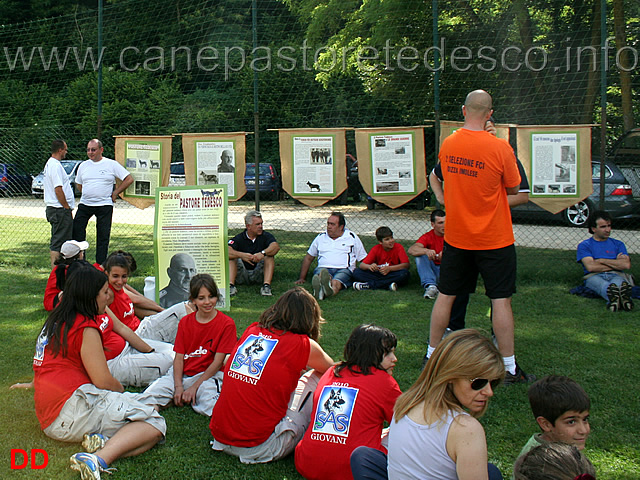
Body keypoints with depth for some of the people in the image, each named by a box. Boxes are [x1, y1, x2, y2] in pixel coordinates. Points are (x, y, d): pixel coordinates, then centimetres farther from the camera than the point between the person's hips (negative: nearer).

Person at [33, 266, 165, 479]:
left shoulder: (56, 319, 19)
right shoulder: (86, 328, -9)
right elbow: (104, 381, -11)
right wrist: (122, 390, 8)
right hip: (74, 408, -9)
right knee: (155, 424, -16)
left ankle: (102, 440, -20)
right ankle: (99, 459, -37)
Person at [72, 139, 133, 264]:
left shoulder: (111, 164, -2)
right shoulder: (83, 165, 10)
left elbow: (129, 179, -2)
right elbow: (79, 184, 24)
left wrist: (115, 193, -3)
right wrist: (87, 195, 11)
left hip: (104, 206, -3)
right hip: (85, 204, 3)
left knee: (103, 236, 1)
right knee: (76, 230, -7)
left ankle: (101, 265, 9)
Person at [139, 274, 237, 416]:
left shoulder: (227, 324, -3)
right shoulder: (185, 322, 10)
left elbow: (218, 362, -7)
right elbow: (178, 358, 4)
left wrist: (194, 387, -13)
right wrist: (178, 386, -12)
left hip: (208, 375, -3)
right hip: (182, 374, 3)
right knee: (149, 396, -21)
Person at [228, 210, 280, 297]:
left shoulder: (266, 236, 0)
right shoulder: (239, 238, 0)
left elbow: (276, 247, -21)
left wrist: (262, 253, -40)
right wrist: (242, 255, -36)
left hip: (259, 273, 0)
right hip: (242, 275, 0)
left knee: (269, 256, -21)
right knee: (231, 257, -18)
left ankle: (266, 286, -38)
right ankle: (230, 285, -36)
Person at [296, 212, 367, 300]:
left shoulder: (352, 237, 16)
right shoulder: (321, 237, 23)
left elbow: (364, 260, 17)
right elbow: (308, 258, 29)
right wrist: (302, 278, 22)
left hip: (344, 269, -2)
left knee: (336, 282, -39)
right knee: (320, 273, -38)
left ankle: (330, 290, -74)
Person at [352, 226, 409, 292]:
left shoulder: (398, 247, -7)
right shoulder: (376, 249, -2)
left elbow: (406, 265, -17)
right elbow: (361, 265, -7)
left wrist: (389, 268, -31)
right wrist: (369, 266, -32)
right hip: (378, 275, 2)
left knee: (404, 273, -35)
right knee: (356, 272, -17)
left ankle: (369, 285, -31)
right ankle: (388, 284, -30)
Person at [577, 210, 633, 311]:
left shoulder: (618, 244, 26)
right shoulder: (584, 245, 17)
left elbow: (627, 265, 7)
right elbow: (590, 267, -2)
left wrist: (602, 261, 5)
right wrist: (615, 264, 6)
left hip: (616, 275, 2)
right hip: (594, 276, -1)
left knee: (618, 282, -38)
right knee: (604, 285, -40)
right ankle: (613, 298, -76)